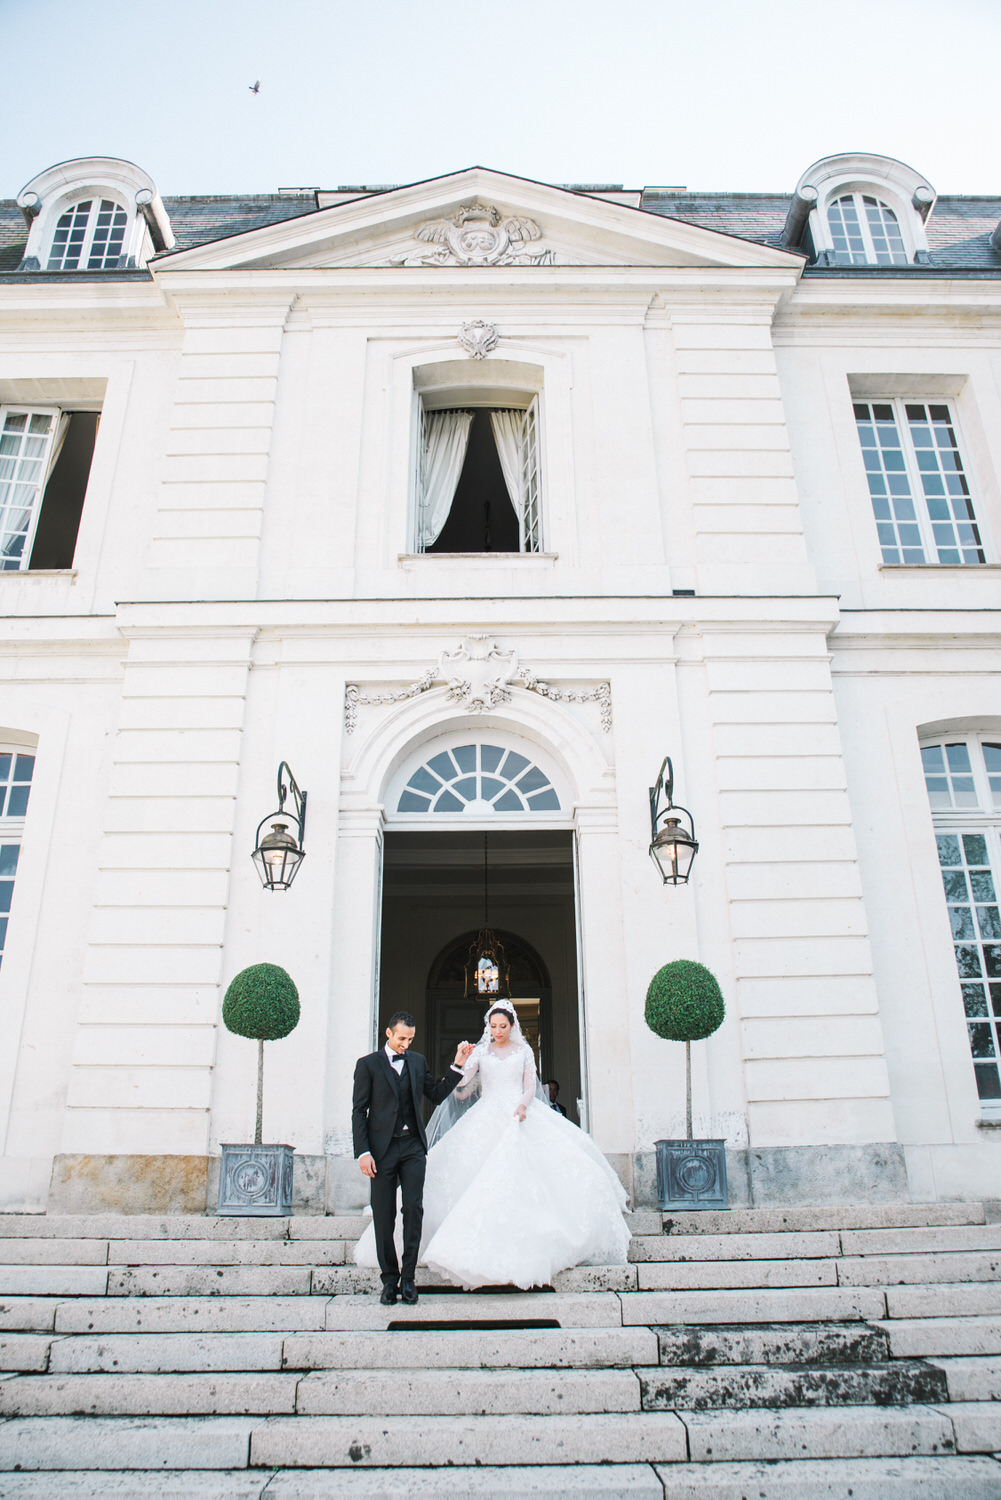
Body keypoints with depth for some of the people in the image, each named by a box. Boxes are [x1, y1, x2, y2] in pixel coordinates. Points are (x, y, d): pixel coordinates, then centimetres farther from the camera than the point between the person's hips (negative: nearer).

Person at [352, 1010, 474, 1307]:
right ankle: (389, 1279, 17)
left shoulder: (417, 1061, 11)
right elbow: (359, 1111, -1)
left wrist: (458, 1065, 6)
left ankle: (408, 1277, 9)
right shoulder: (368, 1064, 1)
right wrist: (363, 1152, -9)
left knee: (414, 1209, -4)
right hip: (382, 1148, -2)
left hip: (413, 1147, 2)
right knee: (383, 1215, 3)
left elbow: (437, 1095, 13)